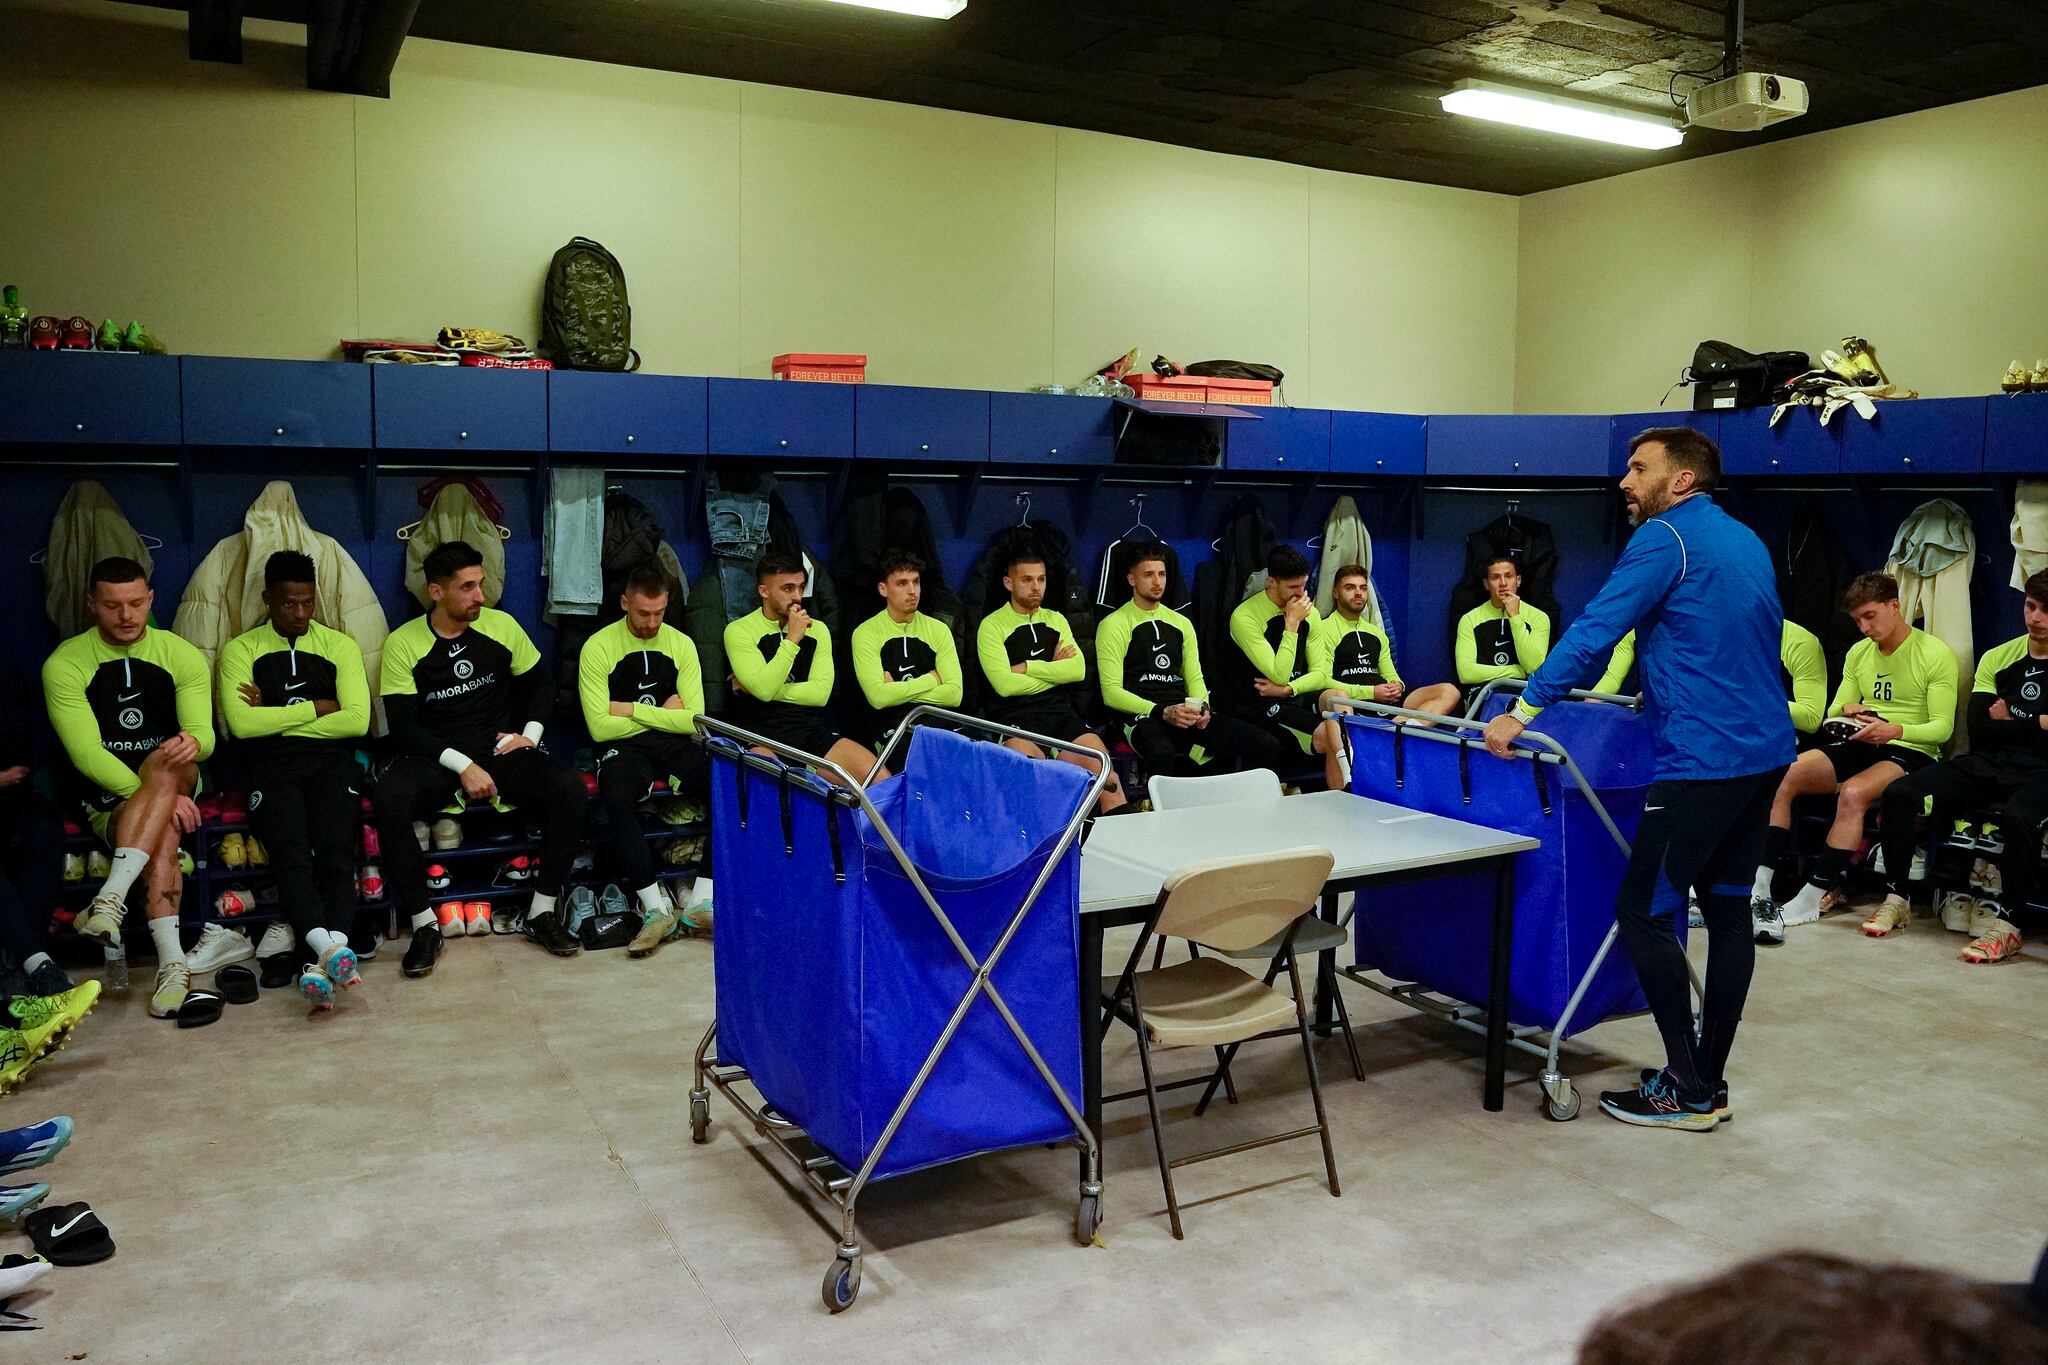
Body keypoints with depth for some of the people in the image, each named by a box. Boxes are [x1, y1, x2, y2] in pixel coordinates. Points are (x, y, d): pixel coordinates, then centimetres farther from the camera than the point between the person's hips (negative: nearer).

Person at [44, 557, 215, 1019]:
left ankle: (110, 898, -45)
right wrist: (161, 797, -26)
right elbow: (87, 754, -15)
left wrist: (192, 744, -38)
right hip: (107, 797, -1)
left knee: (165, 763, -35)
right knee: (162, 830, -34)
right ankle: (172, 962, -43)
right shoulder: (64, 664, -6)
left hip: (178, 780, 1)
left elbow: (203, 733, -10)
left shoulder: (182, 655, 0)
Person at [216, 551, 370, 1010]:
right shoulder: (240, 650, 14)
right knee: (291, 854, -29)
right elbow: (241, 723, -3)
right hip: (272, 768, 0)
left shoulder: (340, 646, 15)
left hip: (331, 761, 1)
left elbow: (357, 720, 1)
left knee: (336, 852, -26)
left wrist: (277, 719, 0)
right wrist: (318, 707, -2)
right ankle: (333, 951, -45)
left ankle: (321, 963, -40)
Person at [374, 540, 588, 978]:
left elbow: (541, 684, 16)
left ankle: (542, 912, -13)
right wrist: (462, 765, -20)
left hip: (499, 751, 2)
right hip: (434, 759, -2)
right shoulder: (402, 644, -5)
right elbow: (403, 729, -9)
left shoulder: (501, 626, 2)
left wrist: (530, 733, -1)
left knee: (569, 789, -26)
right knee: (388, 798, -35)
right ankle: (424, 924, -21)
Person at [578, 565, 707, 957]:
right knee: (616, 798, -37)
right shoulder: (598, 647, -4)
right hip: (625, 748, -3)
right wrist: (662, 714, -3)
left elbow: (693, 719, -2)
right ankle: (656, 908, -30)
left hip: (676, 746, 3)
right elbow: (600, 727, -10)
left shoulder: (681, 644, 6)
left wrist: (631, 710, -8)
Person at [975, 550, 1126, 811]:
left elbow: (1078, 670, 4)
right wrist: (1054, 670, 2)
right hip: (1016, 718, -4)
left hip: (1061, 712, 4)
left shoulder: (1056, 620, 19)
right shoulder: (992, 625, 5)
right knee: (1027, 765, -37)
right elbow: (1005, 685, -9)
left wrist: (1025, 667, -4)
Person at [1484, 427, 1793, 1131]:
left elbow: (1594, 630, -18)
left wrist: (1521, 712, -19)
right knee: (1726, 908, 12)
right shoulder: (1747, 541, 18)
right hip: (1766, 749, 10)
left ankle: (1686, 1090, 1)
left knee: (1643, 912, -4)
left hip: (1702, 758, -10)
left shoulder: (1666, 536, -9)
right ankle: (1710, 1080, 18)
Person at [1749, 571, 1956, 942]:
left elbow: (1942, 727, -9)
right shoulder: (1858, 653, 16)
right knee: (1781, 777, -22)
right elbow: (1834, 710, 16)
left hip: (1911, 752, -5)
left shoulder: (1935, 654, -3)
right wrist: (1846, 710, -9)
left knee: (1853, 793, -37)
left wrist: (1895, 730, -27)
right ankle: (1761, 888, -27)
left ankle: (1814, 898, -30)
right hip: (1858, 746, 6)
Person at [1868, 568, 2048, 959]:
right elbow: (1978, 732, 3)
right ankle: (1895, 899, -9)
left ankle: (2005, 922, -23)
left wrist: (2008, 724, -2)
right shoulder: (1997, 659, 14)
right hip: (1985, 765, 4)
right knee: (1898, 793, -18)